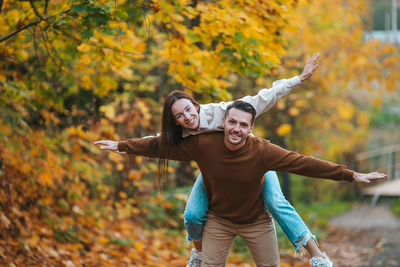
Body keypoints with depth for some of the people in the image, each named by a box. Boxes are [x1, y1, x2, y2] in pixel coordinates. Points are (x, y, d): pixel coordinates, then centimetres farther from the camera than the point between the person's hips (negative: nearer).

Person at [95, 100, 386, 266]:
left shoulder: (262, 151, -27)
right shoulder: (203, 145, -24)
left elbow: (304, 163, -26)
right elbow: (160, 147, -13)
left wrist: (351, 175, -28)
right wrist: (121, 145, -10)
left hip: (256, 220, -1)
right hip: (218, 220, 1)